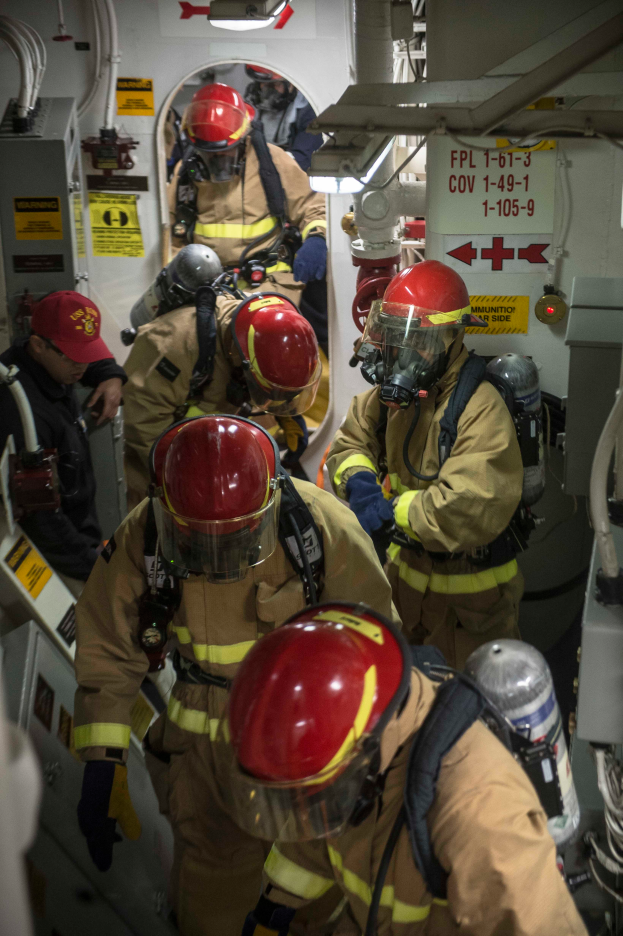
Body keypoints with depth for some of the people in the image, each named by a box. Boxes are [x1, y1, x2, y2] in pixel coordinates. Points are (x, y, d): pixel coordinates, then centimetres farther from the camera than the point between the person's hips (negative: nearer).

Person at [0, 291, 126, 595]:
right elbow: (38, 516, -29)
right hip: (54, 557, -9)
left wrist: (112, 376, -2)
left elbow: (93, 353, 21)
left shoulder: (51, 364, -4)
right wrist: (95, 567, -23)